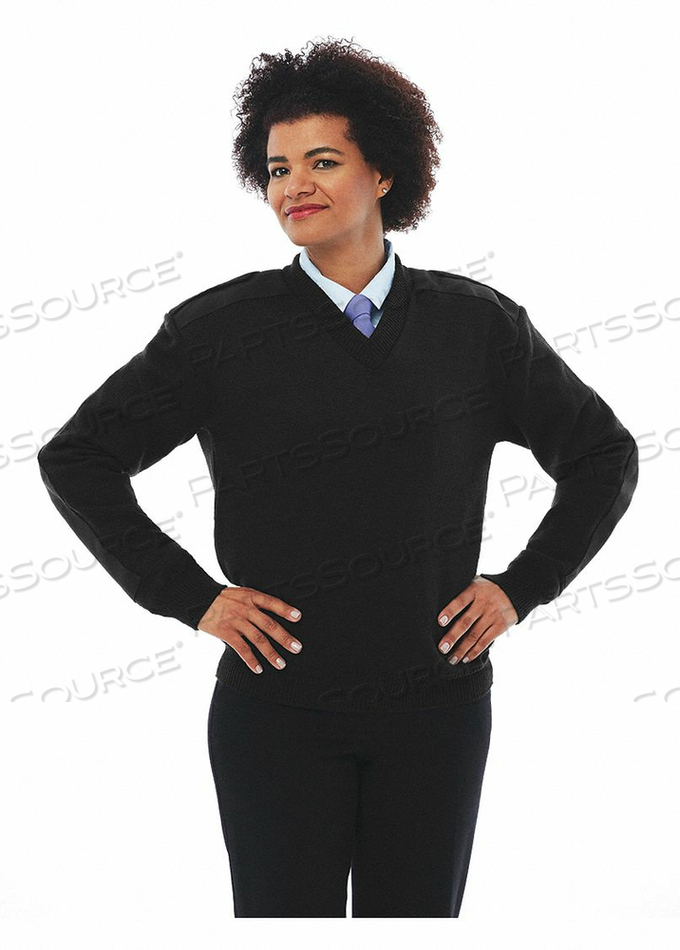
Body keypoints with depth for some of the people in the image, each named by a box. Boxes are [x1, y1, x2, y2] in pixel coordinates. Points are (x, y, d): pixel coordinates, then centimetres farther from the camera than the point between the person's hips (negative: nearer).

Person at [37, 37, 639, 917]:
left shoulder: (478, 324, 3)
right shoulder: (220, 327, -3)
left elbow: (604, 455, 14)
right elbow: (76, 458, 1)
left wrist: (521, 587, 4)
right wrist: (192, 597, -6)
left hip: (438, 705, 2)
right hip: (278, 707, -1)